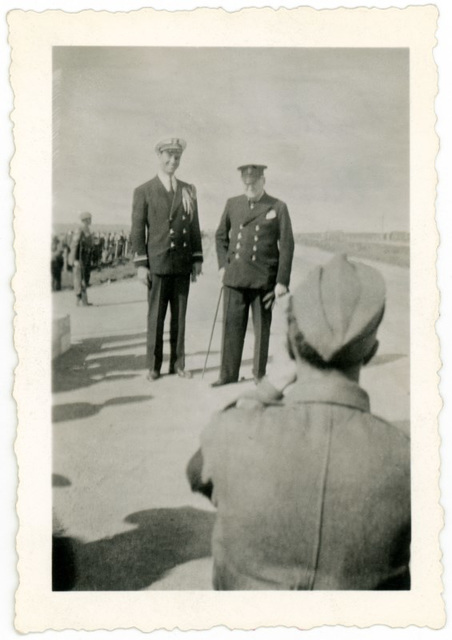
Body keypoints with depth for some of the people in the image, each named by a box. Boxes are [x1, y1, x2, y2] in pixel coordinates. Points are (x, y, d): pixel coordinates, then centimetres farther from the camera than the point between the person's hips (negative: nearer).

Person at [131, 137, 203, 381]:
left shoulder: (188, 191, 11)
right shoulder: (143, 192, 1)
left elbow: (194, 227, 13)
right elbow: (137, 230, -2)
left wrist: (197, 259, 7)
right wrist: (140, 264, -7)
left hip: (182, 264, 3)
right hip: (157, 263, -3)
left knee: (179, 315, 7)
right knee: (156, 316, 2)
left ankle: (178, 363, 14)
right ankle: (153, 366, 10)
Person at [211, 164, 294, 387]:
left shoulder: (278, 208, -1)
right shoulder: (232, 204, 9)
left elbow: (286, 246, -2)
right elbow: (220, 236, 20)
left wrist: (282, 281, -7)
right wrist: (223, 265, 8)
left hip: (264, 278, -2)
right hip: (235, 276, 2)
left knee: (262, 328, 7)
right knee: (231, 326, 3)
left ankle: (260, 374, 19)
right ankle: (228, 374, 12)